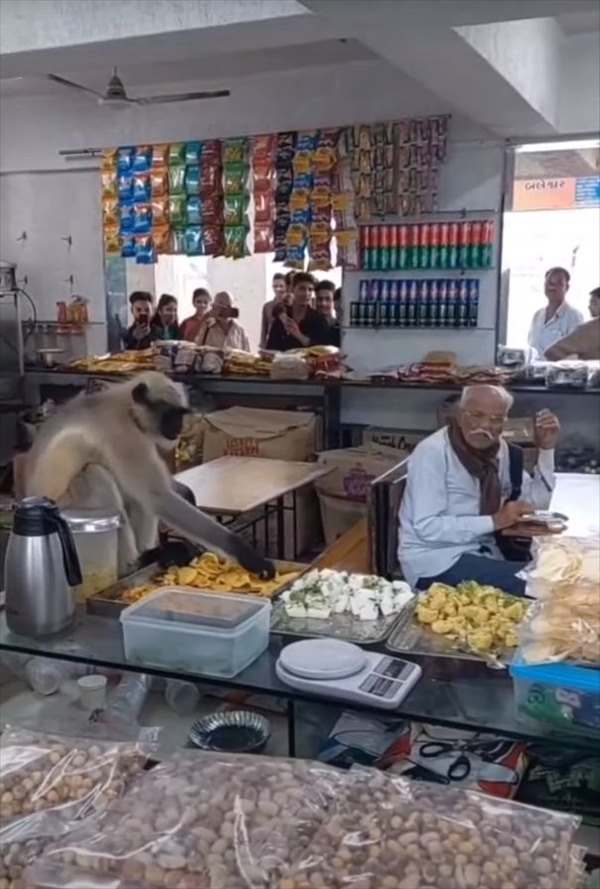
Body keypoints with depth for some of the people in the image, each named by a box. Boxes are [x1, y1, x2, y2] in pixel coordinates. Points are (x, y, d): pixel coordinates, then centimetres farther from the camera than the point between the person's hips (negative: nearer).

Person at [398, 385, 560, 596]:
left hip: (484, 551, 7)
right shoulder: (432, 452, -17)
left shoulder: (501, 450, 5)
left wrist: (546, 449, -3)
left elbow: (538, 503, 5)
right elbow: (426, 527, -23)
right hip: (435, 560, -7)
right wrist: (494, 521, -25)